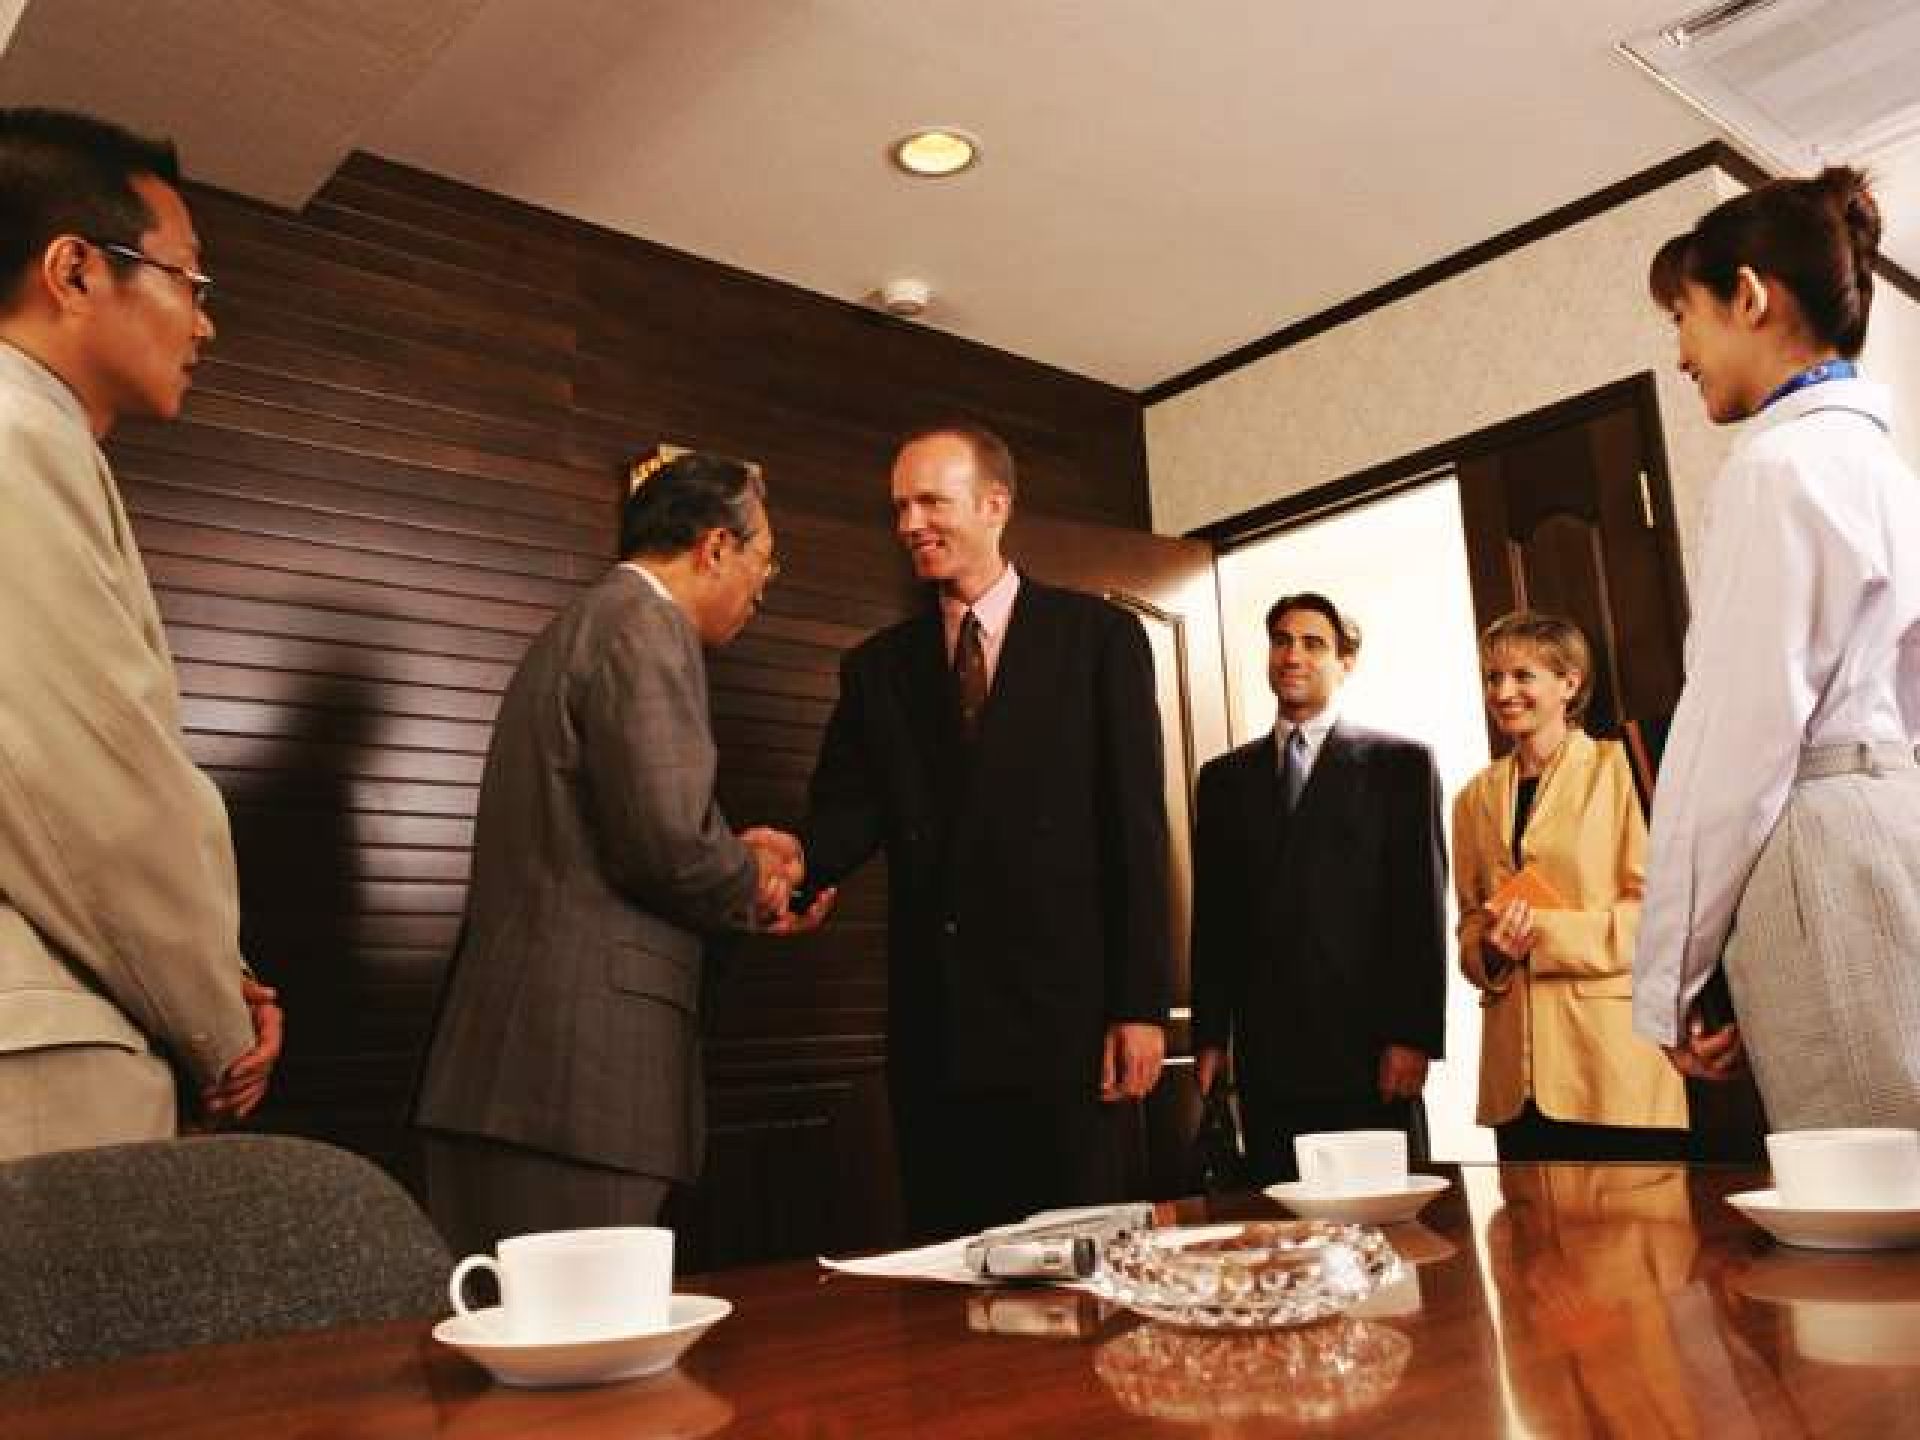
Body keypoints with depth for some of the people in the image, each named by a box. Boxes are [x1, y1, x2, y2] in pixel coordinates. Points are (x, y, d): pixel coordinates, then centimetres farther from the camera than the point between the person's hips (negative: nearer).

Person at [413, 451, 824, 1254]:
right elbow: (668, 840, -19)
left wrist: (743, 896, 20)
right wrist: (750, 878, 1)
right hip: (577, 1069, -10)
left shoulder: (577, 629, 20)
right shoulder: (647, 628, -10)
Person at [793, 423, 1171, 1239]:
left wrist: (1142, 1004, -8)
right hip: (934, 1029, 3)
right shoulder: (877, 667, 13)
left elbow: (1137, 825, -3)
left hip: (1067, 1014, -3)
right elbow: (848, 811, 3)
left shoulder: (1097, 636, 3)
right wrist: (795, 857, -21)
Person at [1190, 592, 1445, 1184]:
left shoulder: (1400, 762, 6)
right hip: (1265, 1056, 3)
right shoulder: (1224, 777, 14)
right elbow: (1211, 914, 13)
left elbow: (1423, 907, -1)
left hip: (1370, 1048, -2)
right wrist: (1209, 1036, 7)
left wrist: (1414, 1037, -8)